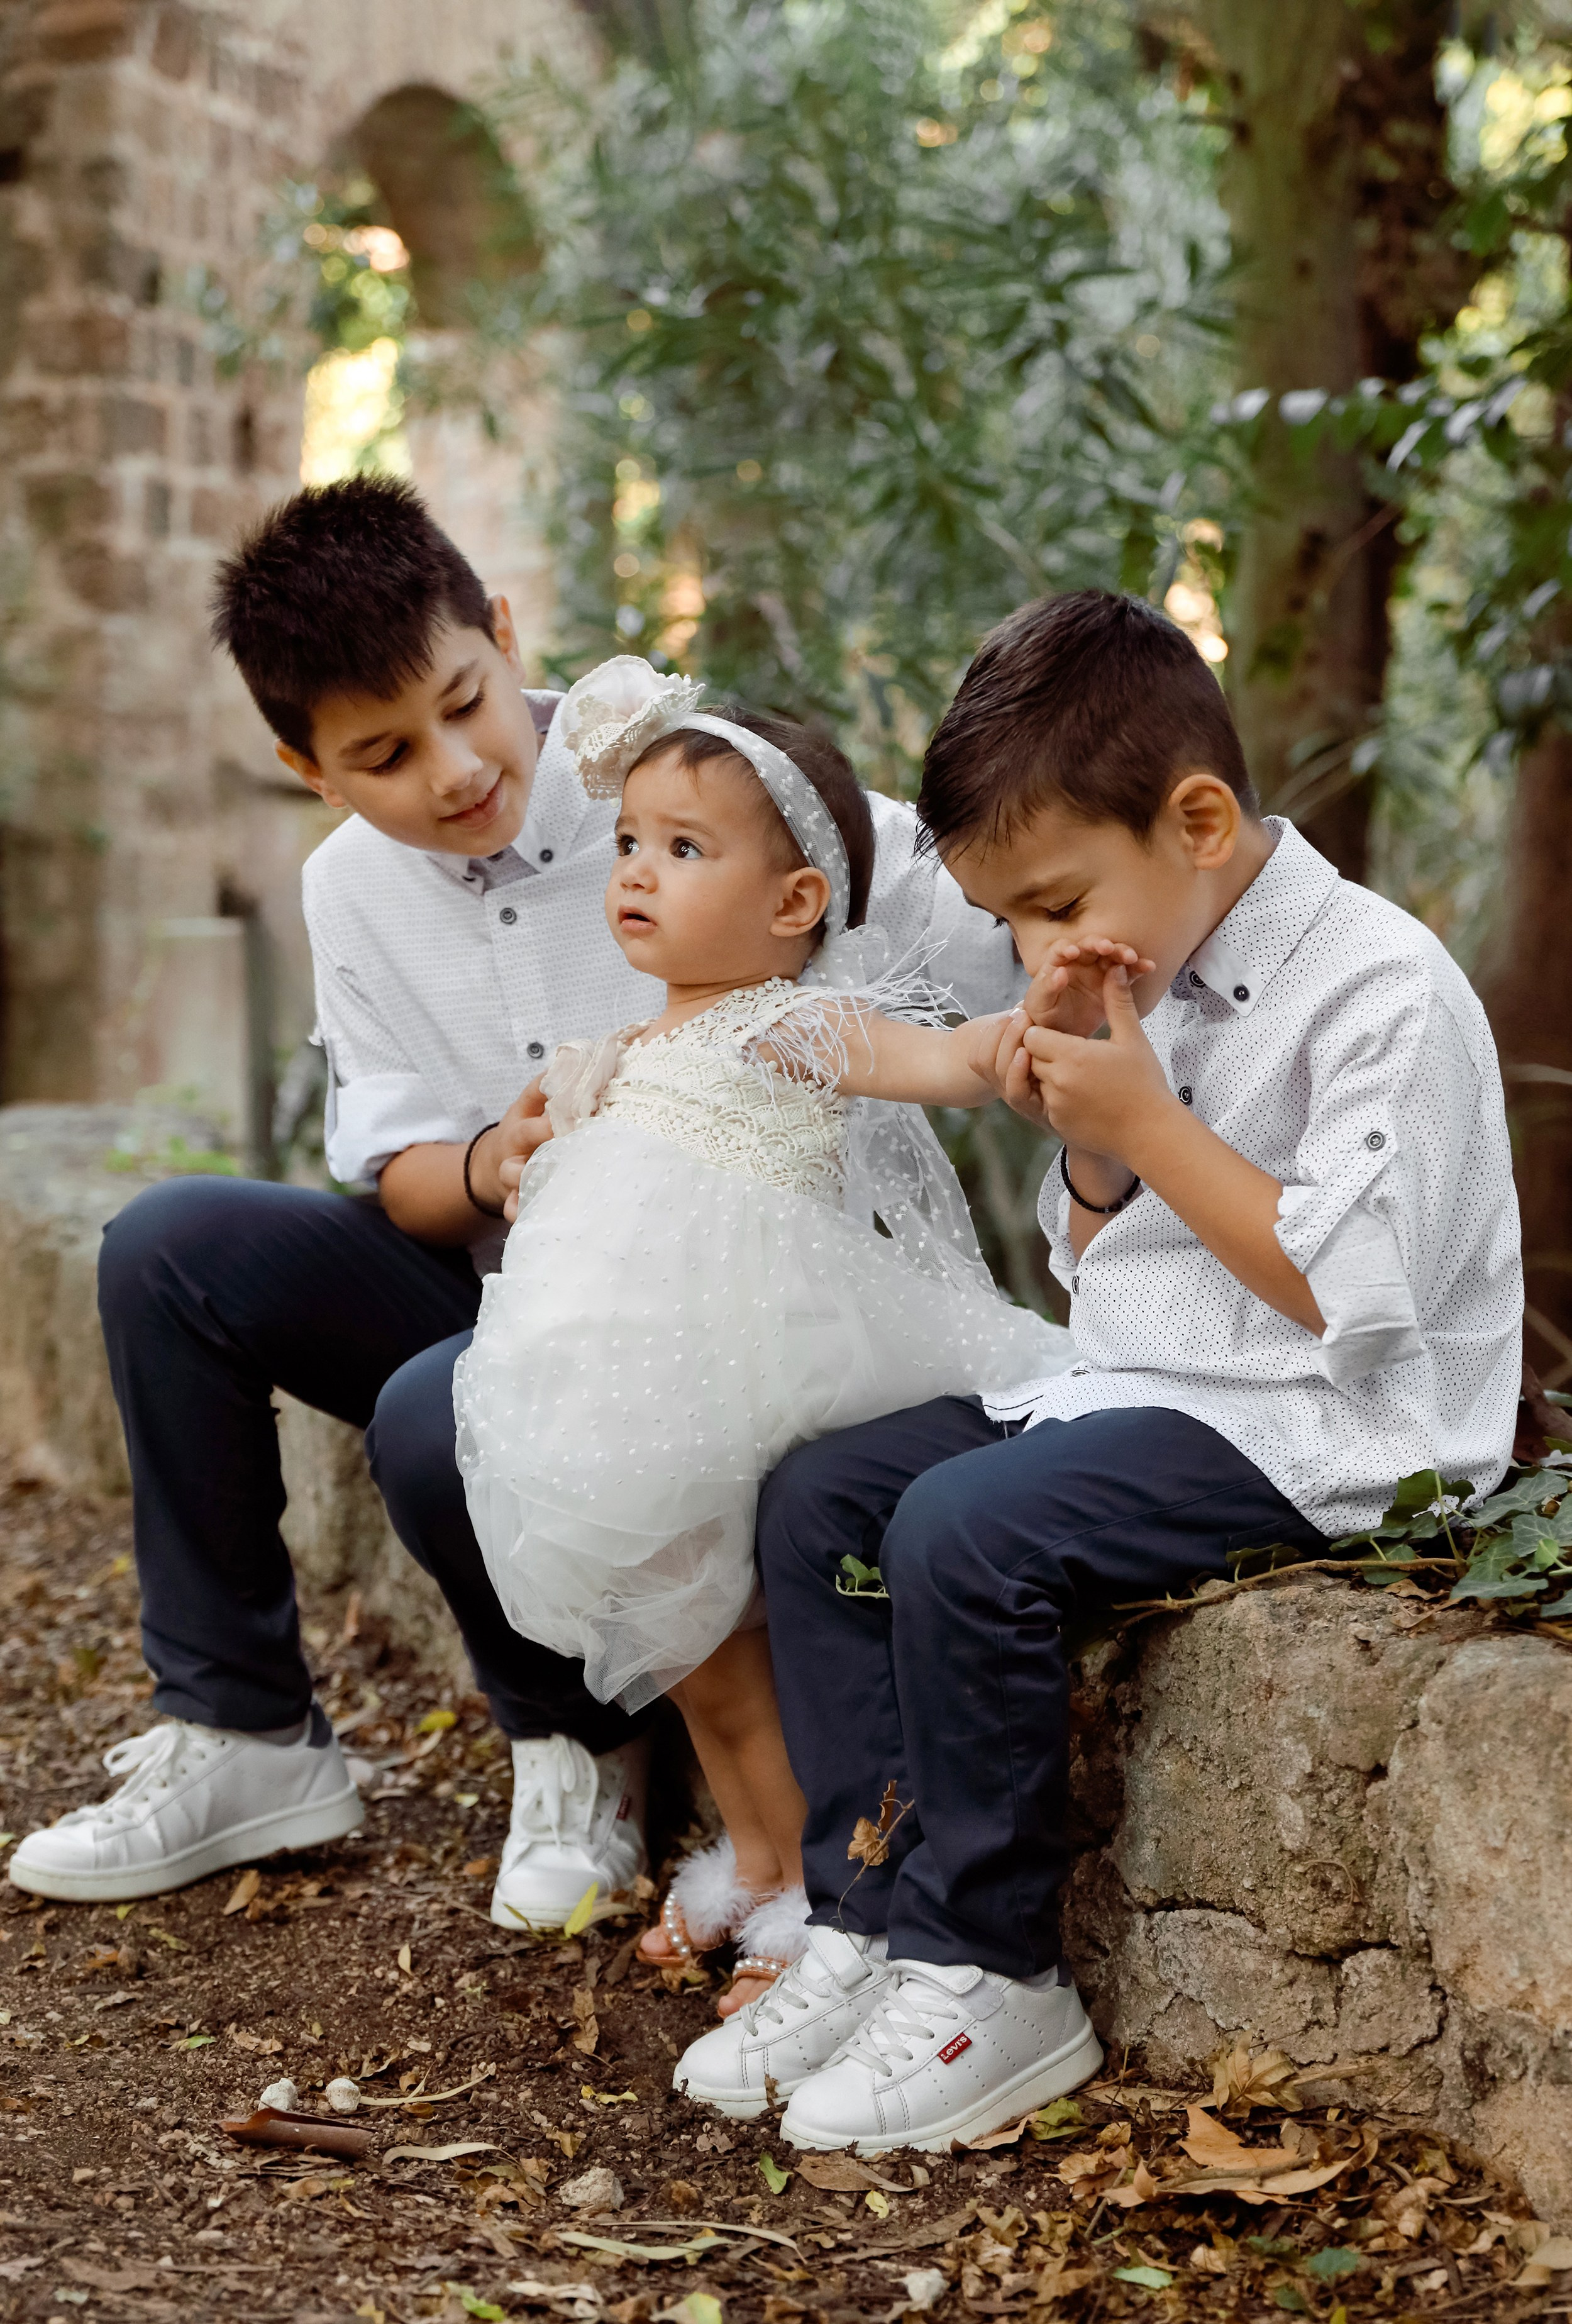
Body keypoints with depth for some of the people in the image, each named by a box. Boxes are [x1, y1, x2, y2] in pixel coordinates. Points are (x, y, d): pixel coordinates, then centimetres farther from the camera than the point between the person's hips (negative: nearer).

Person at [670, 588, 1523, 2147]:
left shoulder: (1383, 991, -16)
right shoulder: (1153, 983, 10)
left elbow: (1350, 1292, -23)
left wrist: (1144, 1119, -20)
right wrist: (1085, 1142, -3)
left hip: (1314, 1431, -9)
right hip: (1136, 1384, 10)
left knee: (967, 1531, -28)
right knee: (817, 1495, 0)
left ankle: (989, 1979, -14)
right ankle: (868, 1915, 0)